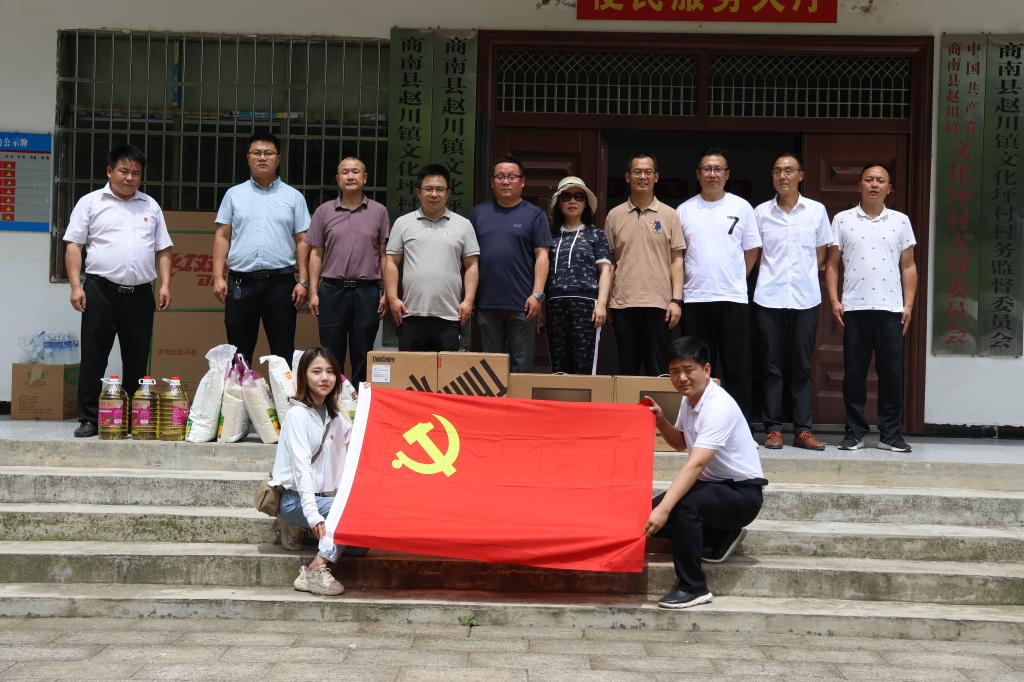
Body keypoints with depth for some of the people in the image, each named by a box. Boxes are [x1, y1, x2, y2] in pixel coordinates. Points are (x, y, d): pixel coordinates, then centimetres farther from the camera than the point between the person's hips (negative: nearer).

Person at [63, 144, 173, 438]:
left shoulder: (151, 206, 15)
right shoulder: (91, 203, 6)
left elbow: (163, 250, 15)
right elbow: (73, 246, 2)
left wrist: (165, 285, 3)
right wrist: (76, 286, -7)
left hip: (141, 294, 3)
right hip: (101, 291, -3)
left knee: (137, 360, 7)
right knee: (94, 357, -1)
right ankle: (89, 419, 4)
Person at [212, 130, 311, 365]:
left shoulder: (293, 197, 8)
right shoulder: (234, 194, 10)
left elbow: (302, 241, 5)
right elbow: (222, 237, 7)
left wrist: (303, 281, -3)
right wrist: (218, 277, -2)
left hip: (280, 282, -1)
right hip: (240, 282, 1)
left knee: (283, 352, 1)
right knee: (239, 352, 7)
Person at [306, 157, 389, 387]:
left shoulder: (379, 212, 6)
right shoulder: (324, 212, 7)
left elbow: (384, 255, 6)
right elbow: (316, 254, 8)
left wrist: (387, 293, 0)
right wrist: (313, 292, 1)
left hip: (367, 291, 0)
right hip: (332, 290, 0)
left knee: (362, 357, 5)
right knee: (331, 355, 4)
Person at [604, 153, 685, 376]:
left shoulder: (669, 215, 6)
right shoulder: (615, 215, 8)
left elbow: (676, 260, 4)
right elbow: (609, 261, 10)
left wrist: (676, 300, -5)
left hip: (658, 304, -1)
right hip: (623, 304, 1)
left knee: (656, 370, 3)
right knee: (627, 369, 7)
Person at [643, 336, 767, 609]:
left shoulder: (719, 407, -25)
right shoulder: (689, 399, 4)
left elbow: (695, 465, -36)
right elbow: (681, 443, 22)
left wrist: (664, 508, -44)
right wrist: (660, 421, 1)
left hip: (743, 493, -9)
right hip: (712, 485, 9)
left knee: (684, 504, -35)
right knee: (649, 512, -4)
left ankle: (693, 587, -20)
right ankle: (722, 536, 13)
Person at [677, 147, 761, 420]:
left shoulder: (741, 207, 5)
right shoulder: (685, 210, 7)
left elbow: (751, 251, 9)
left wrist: (733, 279, 4)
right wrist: (687, 285, 4)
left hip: (733, 298, -1)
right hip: (695, 298, 1)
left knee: (737, 367, 0)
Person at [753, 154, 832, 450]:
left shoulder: (816, 210, 4)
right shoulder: (761, 212, 4)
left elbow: (820, 256, 11)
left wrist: (803, 275, 5)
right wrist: (773, 274, 6)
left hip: (805, 298, 0)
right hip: (770, 298, 0)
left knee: (802, 366, 5)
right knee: (772, 365, 3)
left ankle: (803, 429, 8)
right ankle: (773, 428, 8)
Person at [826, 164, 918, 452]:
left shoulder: (901, 221, 9)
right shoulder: (842, 220, 6)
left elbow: (908, 266, 9)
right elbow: (832, 264, 6)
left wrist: (909, 304, 1)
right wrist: (834, 300, -3)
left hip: (890, 309, 1)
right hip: (854, 309, -1)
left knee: (892, 373, 2)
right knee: (854, 373, 3)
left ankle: (890, 433, 11)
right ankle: (854, 432, 11)